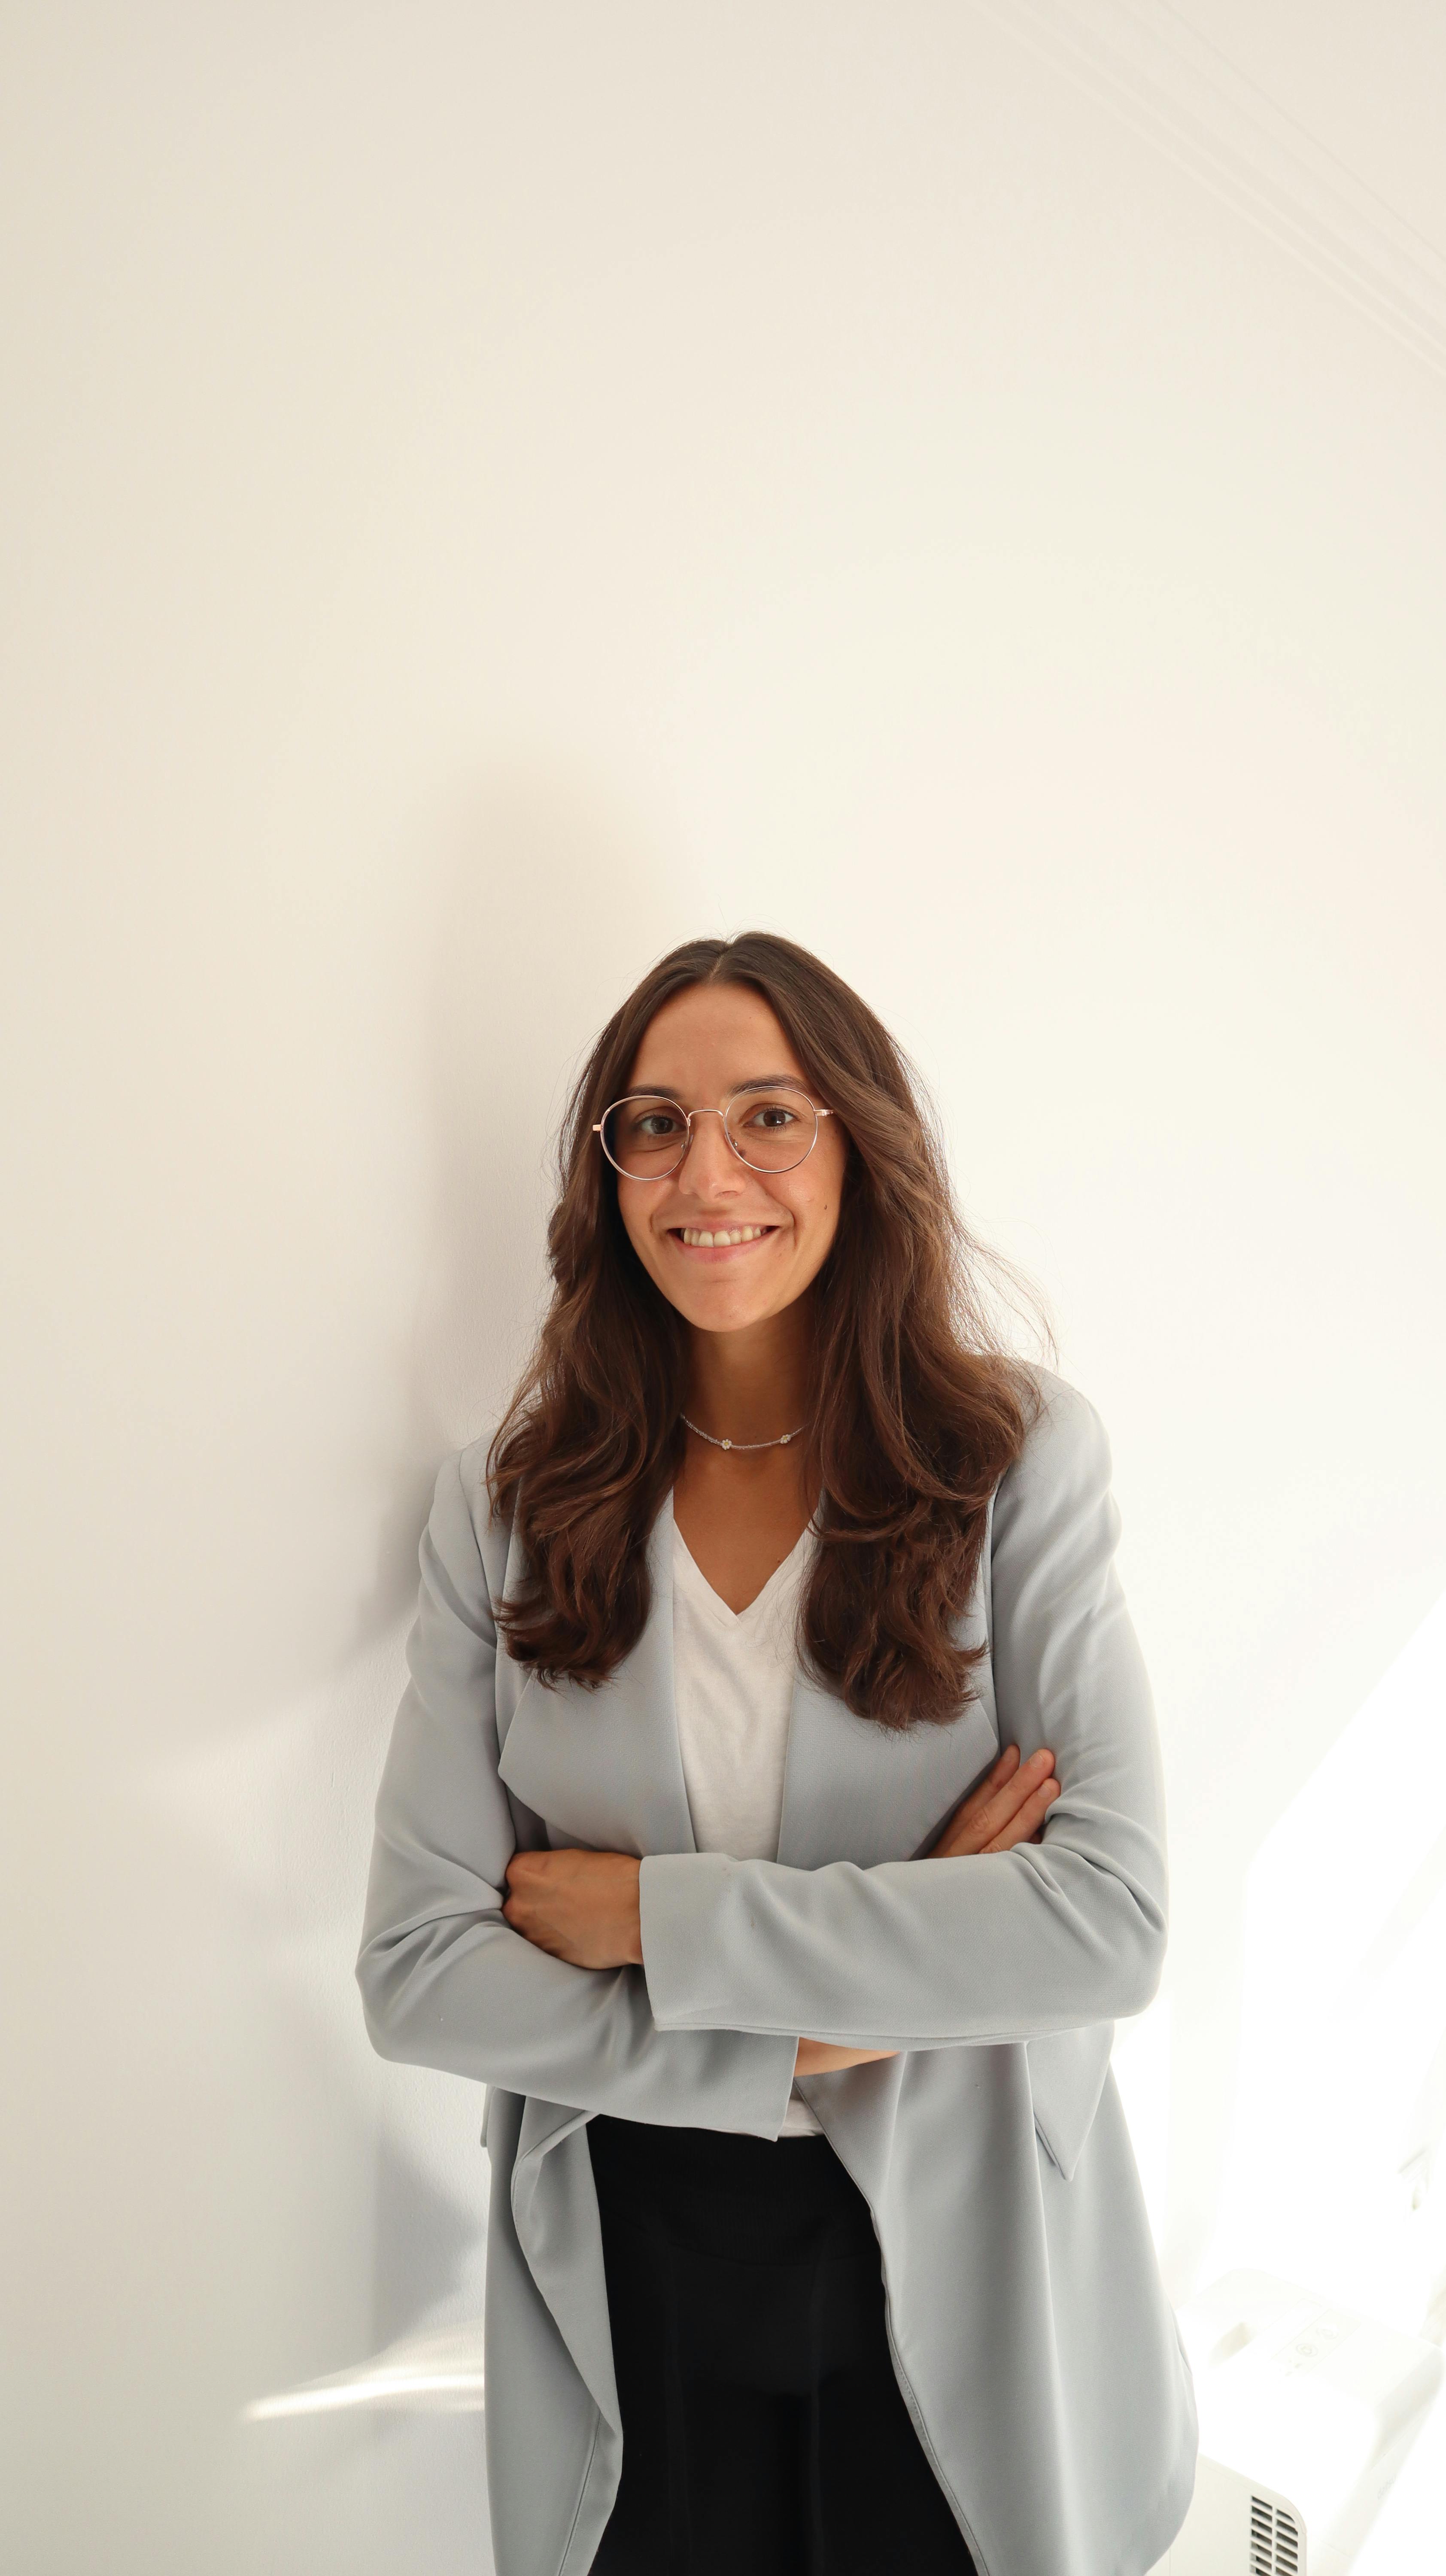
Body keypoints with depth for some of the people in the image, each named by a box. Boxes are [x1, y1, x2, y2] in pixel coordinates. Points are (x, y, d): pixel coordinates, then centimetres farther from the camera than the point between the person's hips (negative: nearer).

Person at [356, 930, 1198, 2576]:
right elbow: (414, 1972, -9)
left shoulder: (1020, 1456, -11)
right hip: (629, 2275, 1)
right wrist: (808, 2042, -19)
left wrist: (649, 1913, -19)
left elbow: (1111, 1921, -19)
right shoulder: (508, 1503, -6)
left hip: (956, 2262, -1)